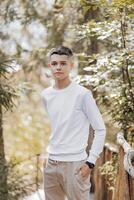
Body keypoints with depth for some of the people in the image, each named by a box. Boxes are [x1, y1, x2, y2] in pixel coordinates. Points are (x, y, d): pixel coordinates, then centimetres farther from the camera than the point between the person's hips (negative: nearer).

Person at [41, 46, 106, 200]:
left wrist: (91, 162, -11)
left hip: (75, 164, -6)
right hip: (51, 163, 6)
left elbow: (100, 130, -6)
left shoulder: (82, 94, -9)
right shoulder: (45, 95, 7)